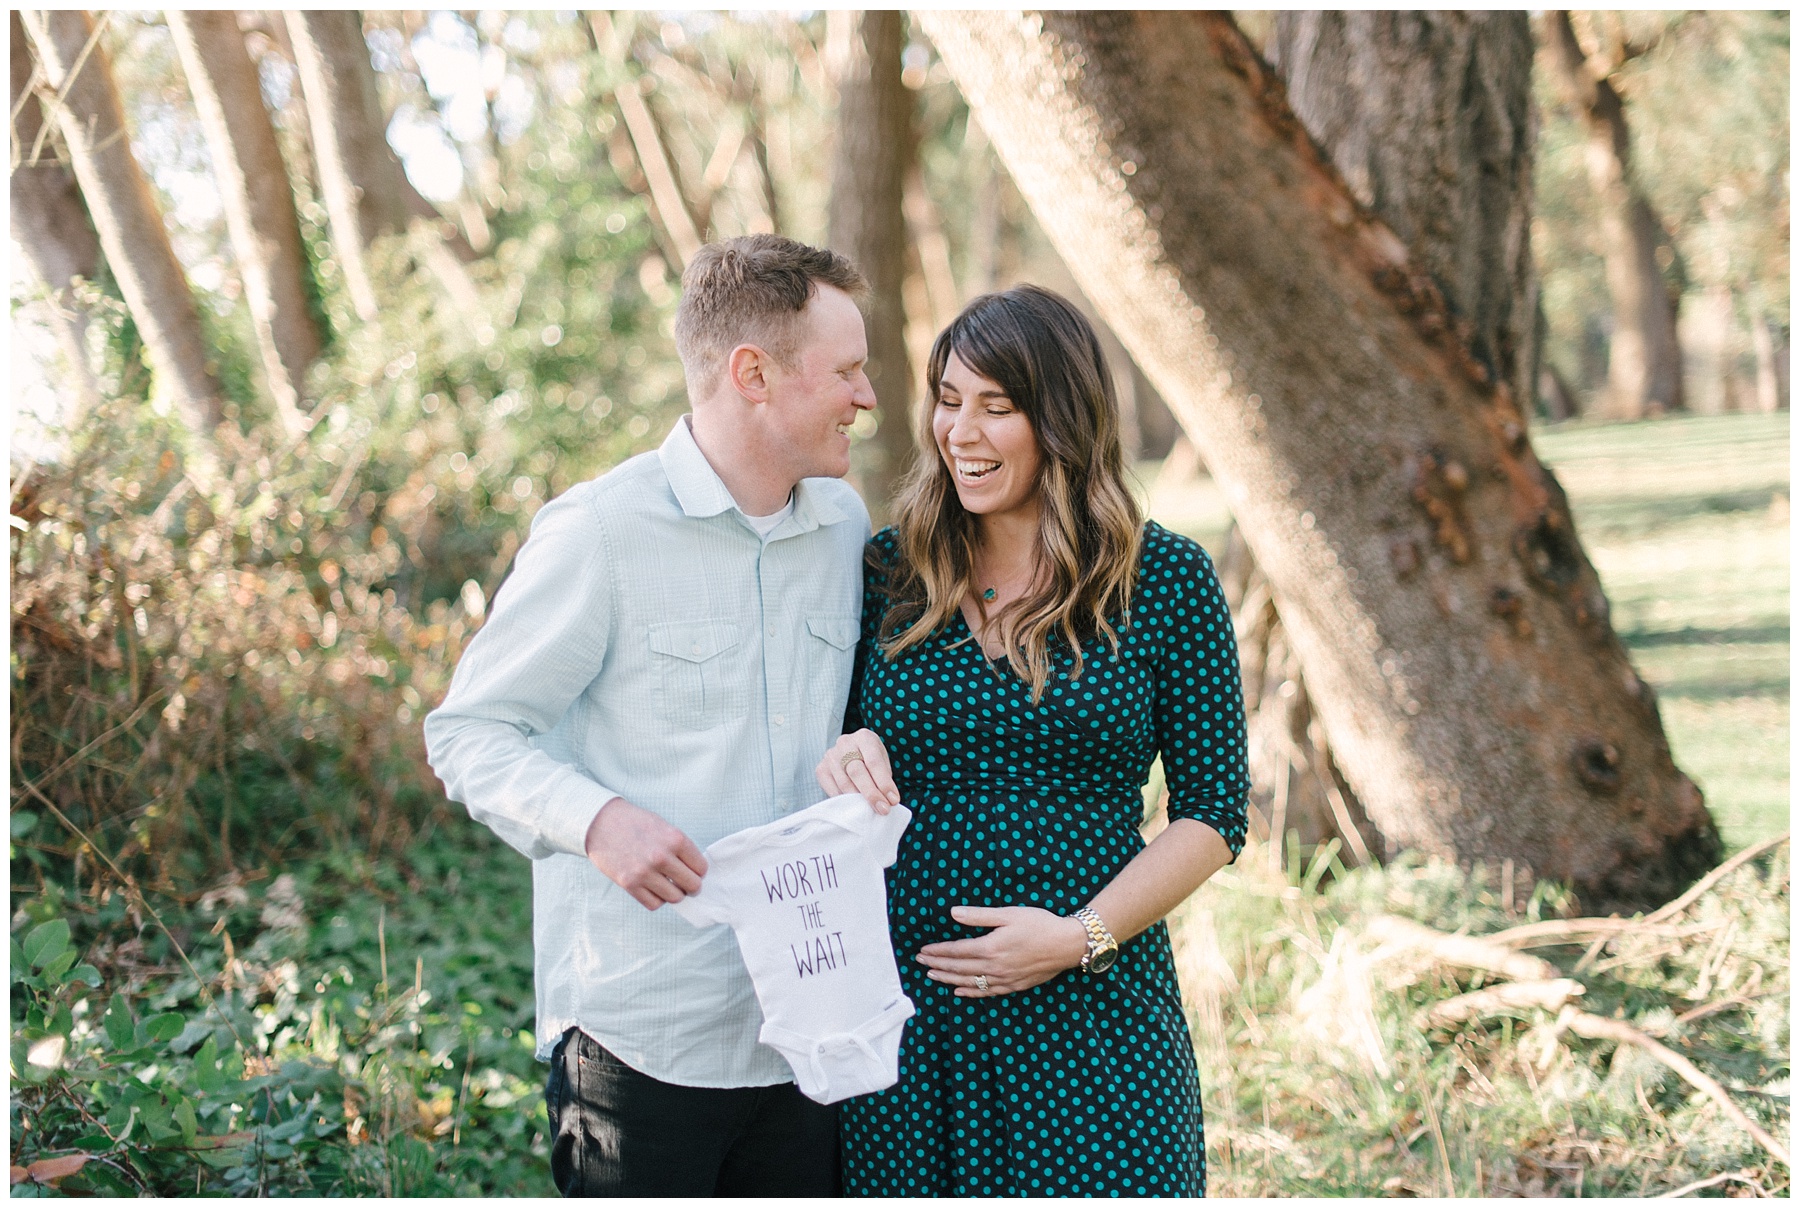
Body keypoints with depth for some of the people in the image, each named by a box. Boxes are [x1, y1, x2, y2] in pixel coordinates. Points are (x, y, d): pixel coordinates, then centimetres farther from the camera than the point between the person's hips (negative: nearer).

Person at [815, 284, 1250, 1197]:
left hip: (1093, 1014, -2)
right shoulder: (888, 570, 5)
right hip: (903, 1012, 2)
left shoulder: (1165, 580, -1)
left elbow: (1213, 814, 0)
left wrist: (1082, 936, -11)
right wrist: (846, 755, -11)